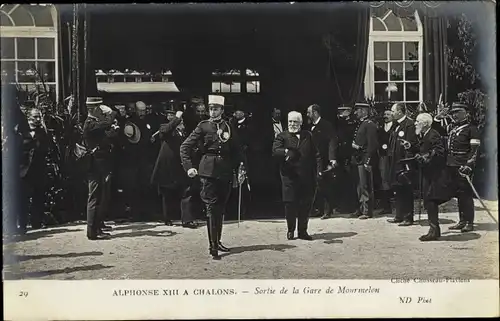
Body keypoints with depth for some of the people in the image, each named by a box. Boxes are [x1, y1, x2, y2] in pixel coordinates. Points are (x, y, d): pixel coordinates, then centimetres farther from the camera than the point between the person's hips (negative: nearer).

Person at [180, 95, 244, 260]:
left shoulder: (228, 127, 9)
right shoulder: (203, 126, 0)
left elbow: (236, 150, 13)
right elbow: (185, 147, -3)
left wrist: (240, 168, 3)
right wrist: (189, 167, -12)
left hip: (225, 172, 4)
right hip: (208, 171, -4)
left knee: (220, 209, 13)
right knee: (211, 209, -6)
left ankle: (217, 241, 28)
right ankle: (213, 247, -6)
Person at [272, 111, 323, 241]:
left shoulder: (308, 136, 14)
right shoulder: (282, 136, 4)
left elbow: (316, 154, 12)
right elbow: (275, 150, -13)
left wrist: (319, 169, 1)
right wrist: (286, 152, -32)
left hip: (307, 176, 3)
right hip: (290, 176, -3)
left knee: (306, 204, 6)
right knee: (290, 203, 0)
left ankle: (303, 231, 18)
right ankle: (291, 230, 17)